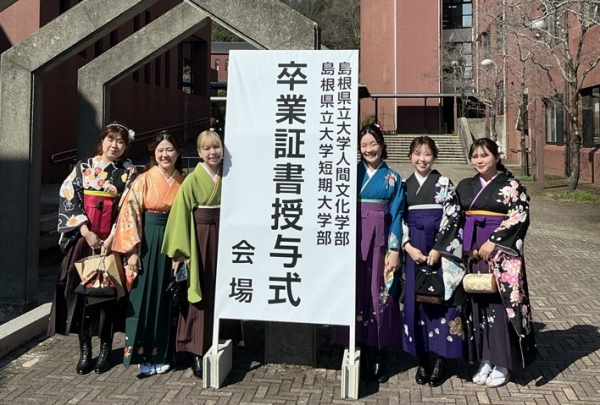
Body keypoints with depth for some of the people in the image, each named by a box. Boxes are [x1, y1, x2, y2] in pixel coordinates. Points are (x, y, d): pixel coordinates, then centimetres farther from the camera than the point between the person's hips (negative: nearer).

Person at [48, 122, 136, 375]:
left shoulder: (129, 173, 5)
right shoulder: (82, 168, 8)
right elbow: (69, 200, 1)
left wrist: (112, 237, -13)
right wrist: (86, 232, -10)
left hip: (112, 241, -1)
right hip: (83, 238, 1)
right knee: (81, 292, -1)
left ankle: (105, 349, 13)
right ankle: (85, 350, 8)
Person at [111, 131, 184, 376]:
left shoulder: (184, 183, 6)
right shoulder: (143, 181, -3)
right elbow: (130, 215, -7)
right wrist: (132, 250, -13)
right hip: (148, 244, -3)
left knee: (166, 300, 8)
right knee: (144, 298, 1)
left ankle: (161, 354, 19)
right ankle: (143, 355, 11)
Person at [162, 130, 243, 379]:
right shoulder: (192, 180, -8)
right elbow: (180, 216, -9)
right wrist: (179, 253, -12)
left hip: (223, 240, 5)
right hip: (200, 240, -5)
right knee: (201, 298, 0)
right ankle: (198, 354, 9)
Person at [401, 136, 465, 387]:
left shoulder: (444, 184, 0)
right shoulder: (405, 186, 9)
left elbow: (452, 218, -6)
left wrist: (438, 249, -14)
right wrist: (408, 246, -8)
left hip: (440, 250, -3)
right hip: (413, 251, 3)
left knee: (440, 299, -1)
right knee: (415, 301, 5)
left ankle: (439, 360, 9)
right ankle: (423, 360, 16)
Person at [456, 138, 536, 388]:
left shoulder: (511, 186, -2)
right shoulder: (465, 186, 12)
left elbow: (518, 217, -11)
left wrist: (493, 242, -16)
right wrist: (467, 248, -1)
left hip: (501, 253, -5)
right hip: (473, 253, 5)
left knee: (501, 303, -3)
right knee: (478, 303, 7)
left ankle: (503, 364, 8)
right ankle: (485, 360, 17)